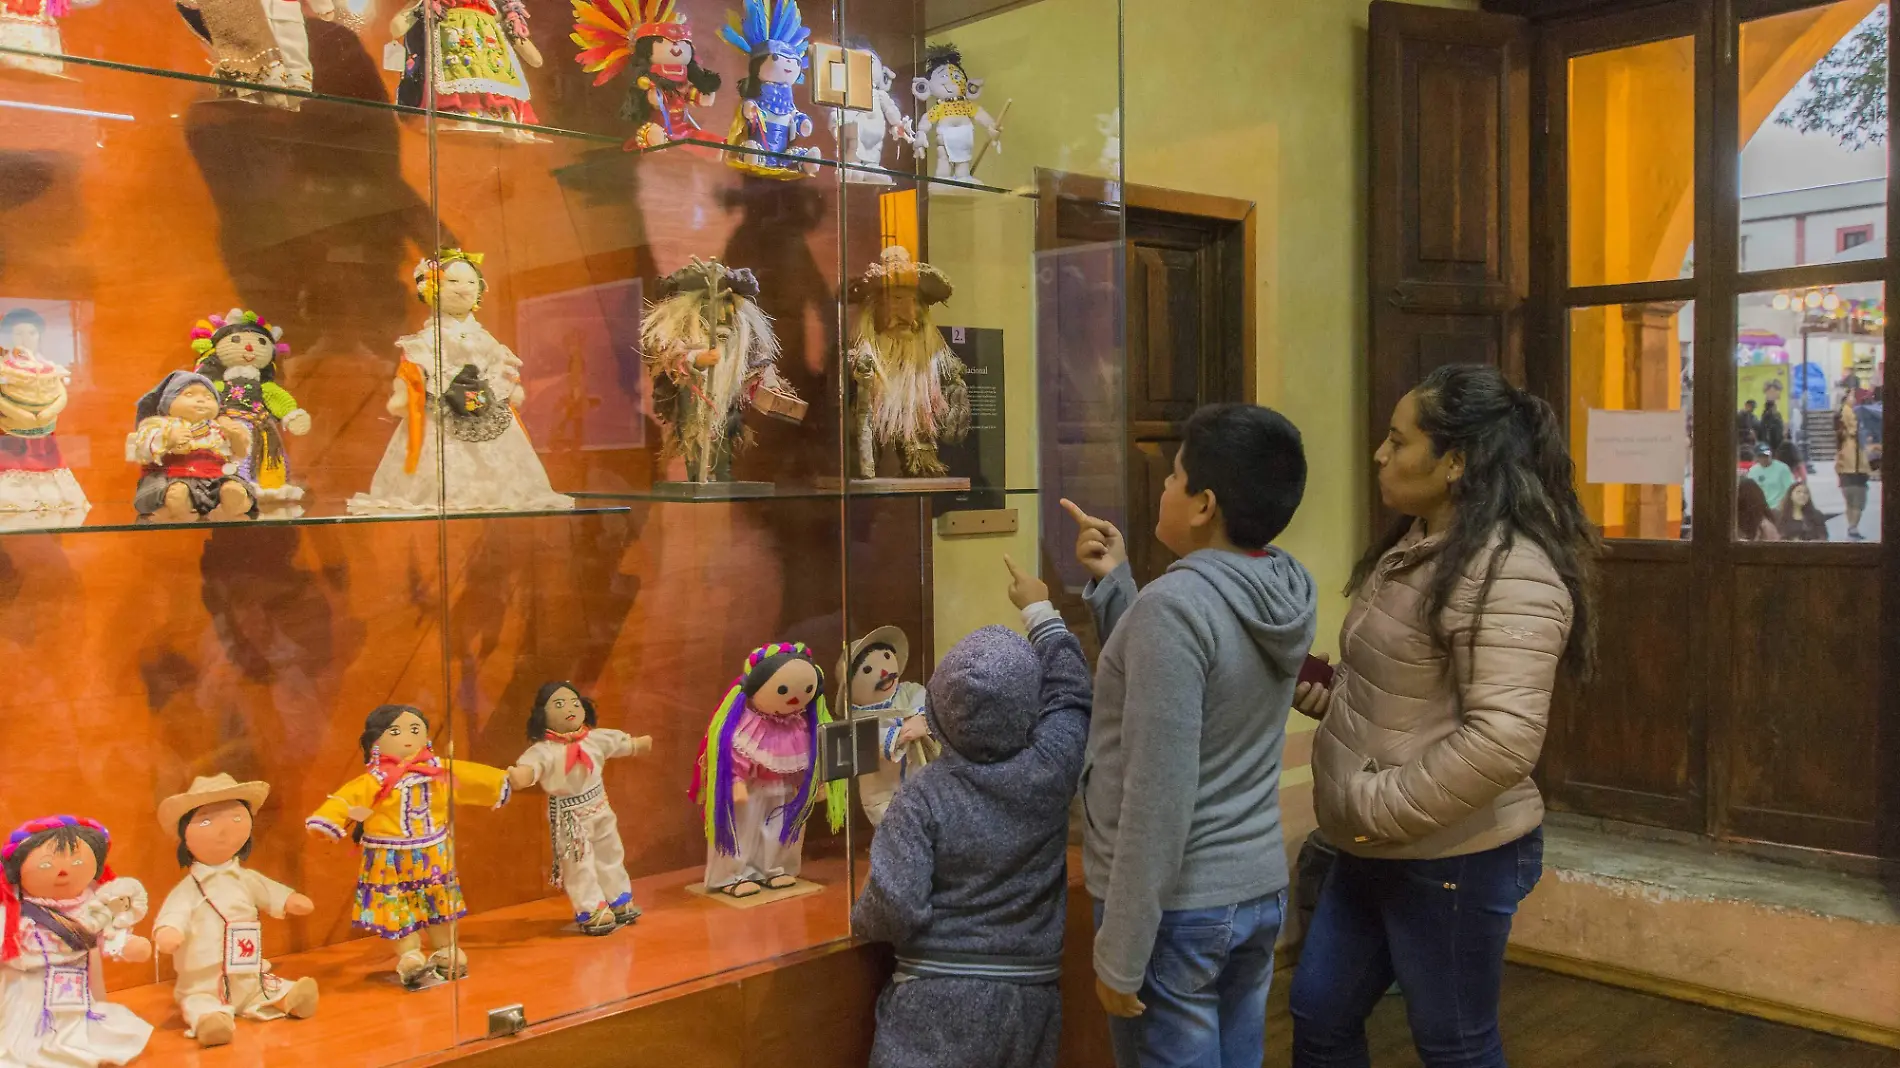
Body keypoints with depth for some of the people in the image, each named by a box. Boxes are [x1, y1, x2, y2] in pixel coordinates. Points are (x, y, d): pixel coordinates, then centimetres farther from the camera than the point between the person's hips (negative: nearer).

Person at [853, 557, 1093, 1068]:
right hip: (1029, 995, 3)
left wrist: (860, 919, 6)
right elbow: (1070, 691, 11)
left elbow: (895, 910, -17)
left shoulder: (923, 794, -13)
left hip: (938, 1000, -3)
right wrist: (1040, 610, 23)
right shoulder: (1050, 770, -8)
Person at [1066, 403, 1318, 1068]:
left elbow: (1158, 797, -24)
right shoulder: (1284, 590, 0)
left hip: (1177, 905, -8)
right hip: (1259, 888, 8)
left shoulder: (1175, 604, -23)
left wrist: (1120, 950, -18)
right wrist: (1112, 583, 5)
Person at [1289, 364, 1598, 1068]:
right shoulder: (1414, 547, 8)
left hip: (1453, 859, -9)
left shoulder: (1508, 572, -23)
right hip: (1374, 853, 9)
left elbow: (1501, 740, -32)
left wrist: (1380, 809, -24)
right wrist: (1312, 690, 3)